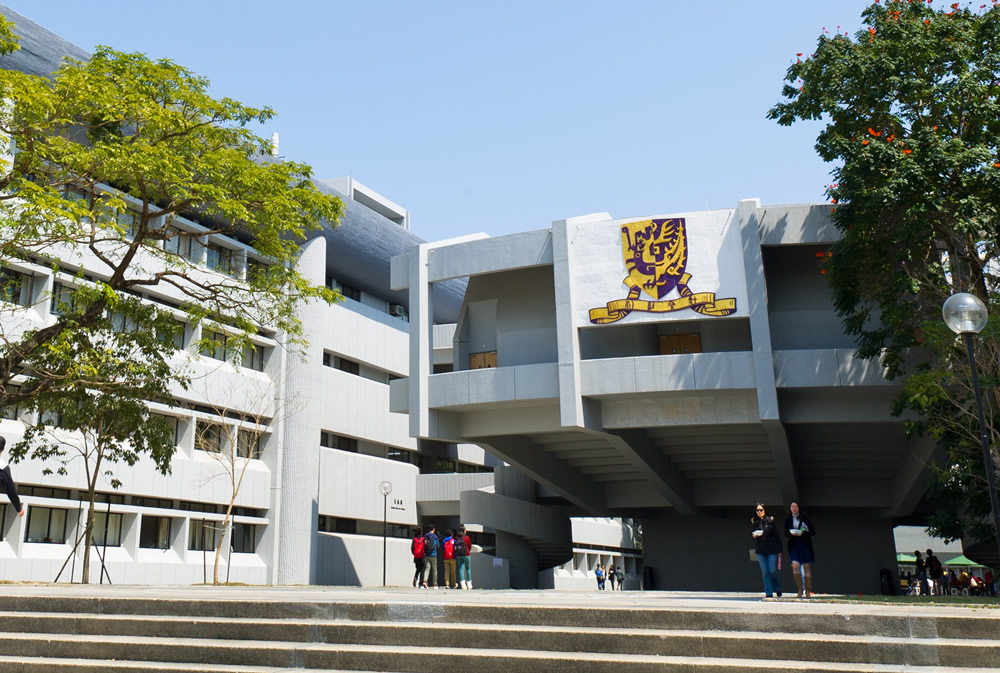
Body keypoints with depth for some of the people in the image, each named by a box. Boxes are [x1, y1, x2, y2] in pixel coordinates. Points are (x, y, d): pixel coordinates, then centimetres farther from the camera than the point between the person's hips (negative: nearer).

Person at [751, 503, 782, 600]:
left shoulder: (770, 520, -1)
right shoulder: (753, 522, 6)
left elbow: (777, 536, 0)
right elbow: (752, 533, 14)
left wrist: (779, 550, -2)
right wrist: (754, 536, -10)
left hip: (771, 549, -2)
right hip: (760, 550, 2)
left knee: (772, 571, -3)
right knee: (765, 572, 1)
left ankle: (777, 589, 23)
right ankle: (768, 593, 7)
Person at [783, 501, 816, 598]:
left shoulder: (805, 518, -2)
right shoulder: (788, 519, 6)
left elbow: (813, 531, -2)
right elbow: (786, 533, 7)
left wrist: (803, 533, -18)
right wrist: (791, 533, -14)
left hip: (805, 545, -2)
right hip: (794, 545, 2)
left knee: (806, 567, 2)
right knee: (795, 565, -14)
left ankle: (808, 592, 12)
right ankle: (800, 589, 2)